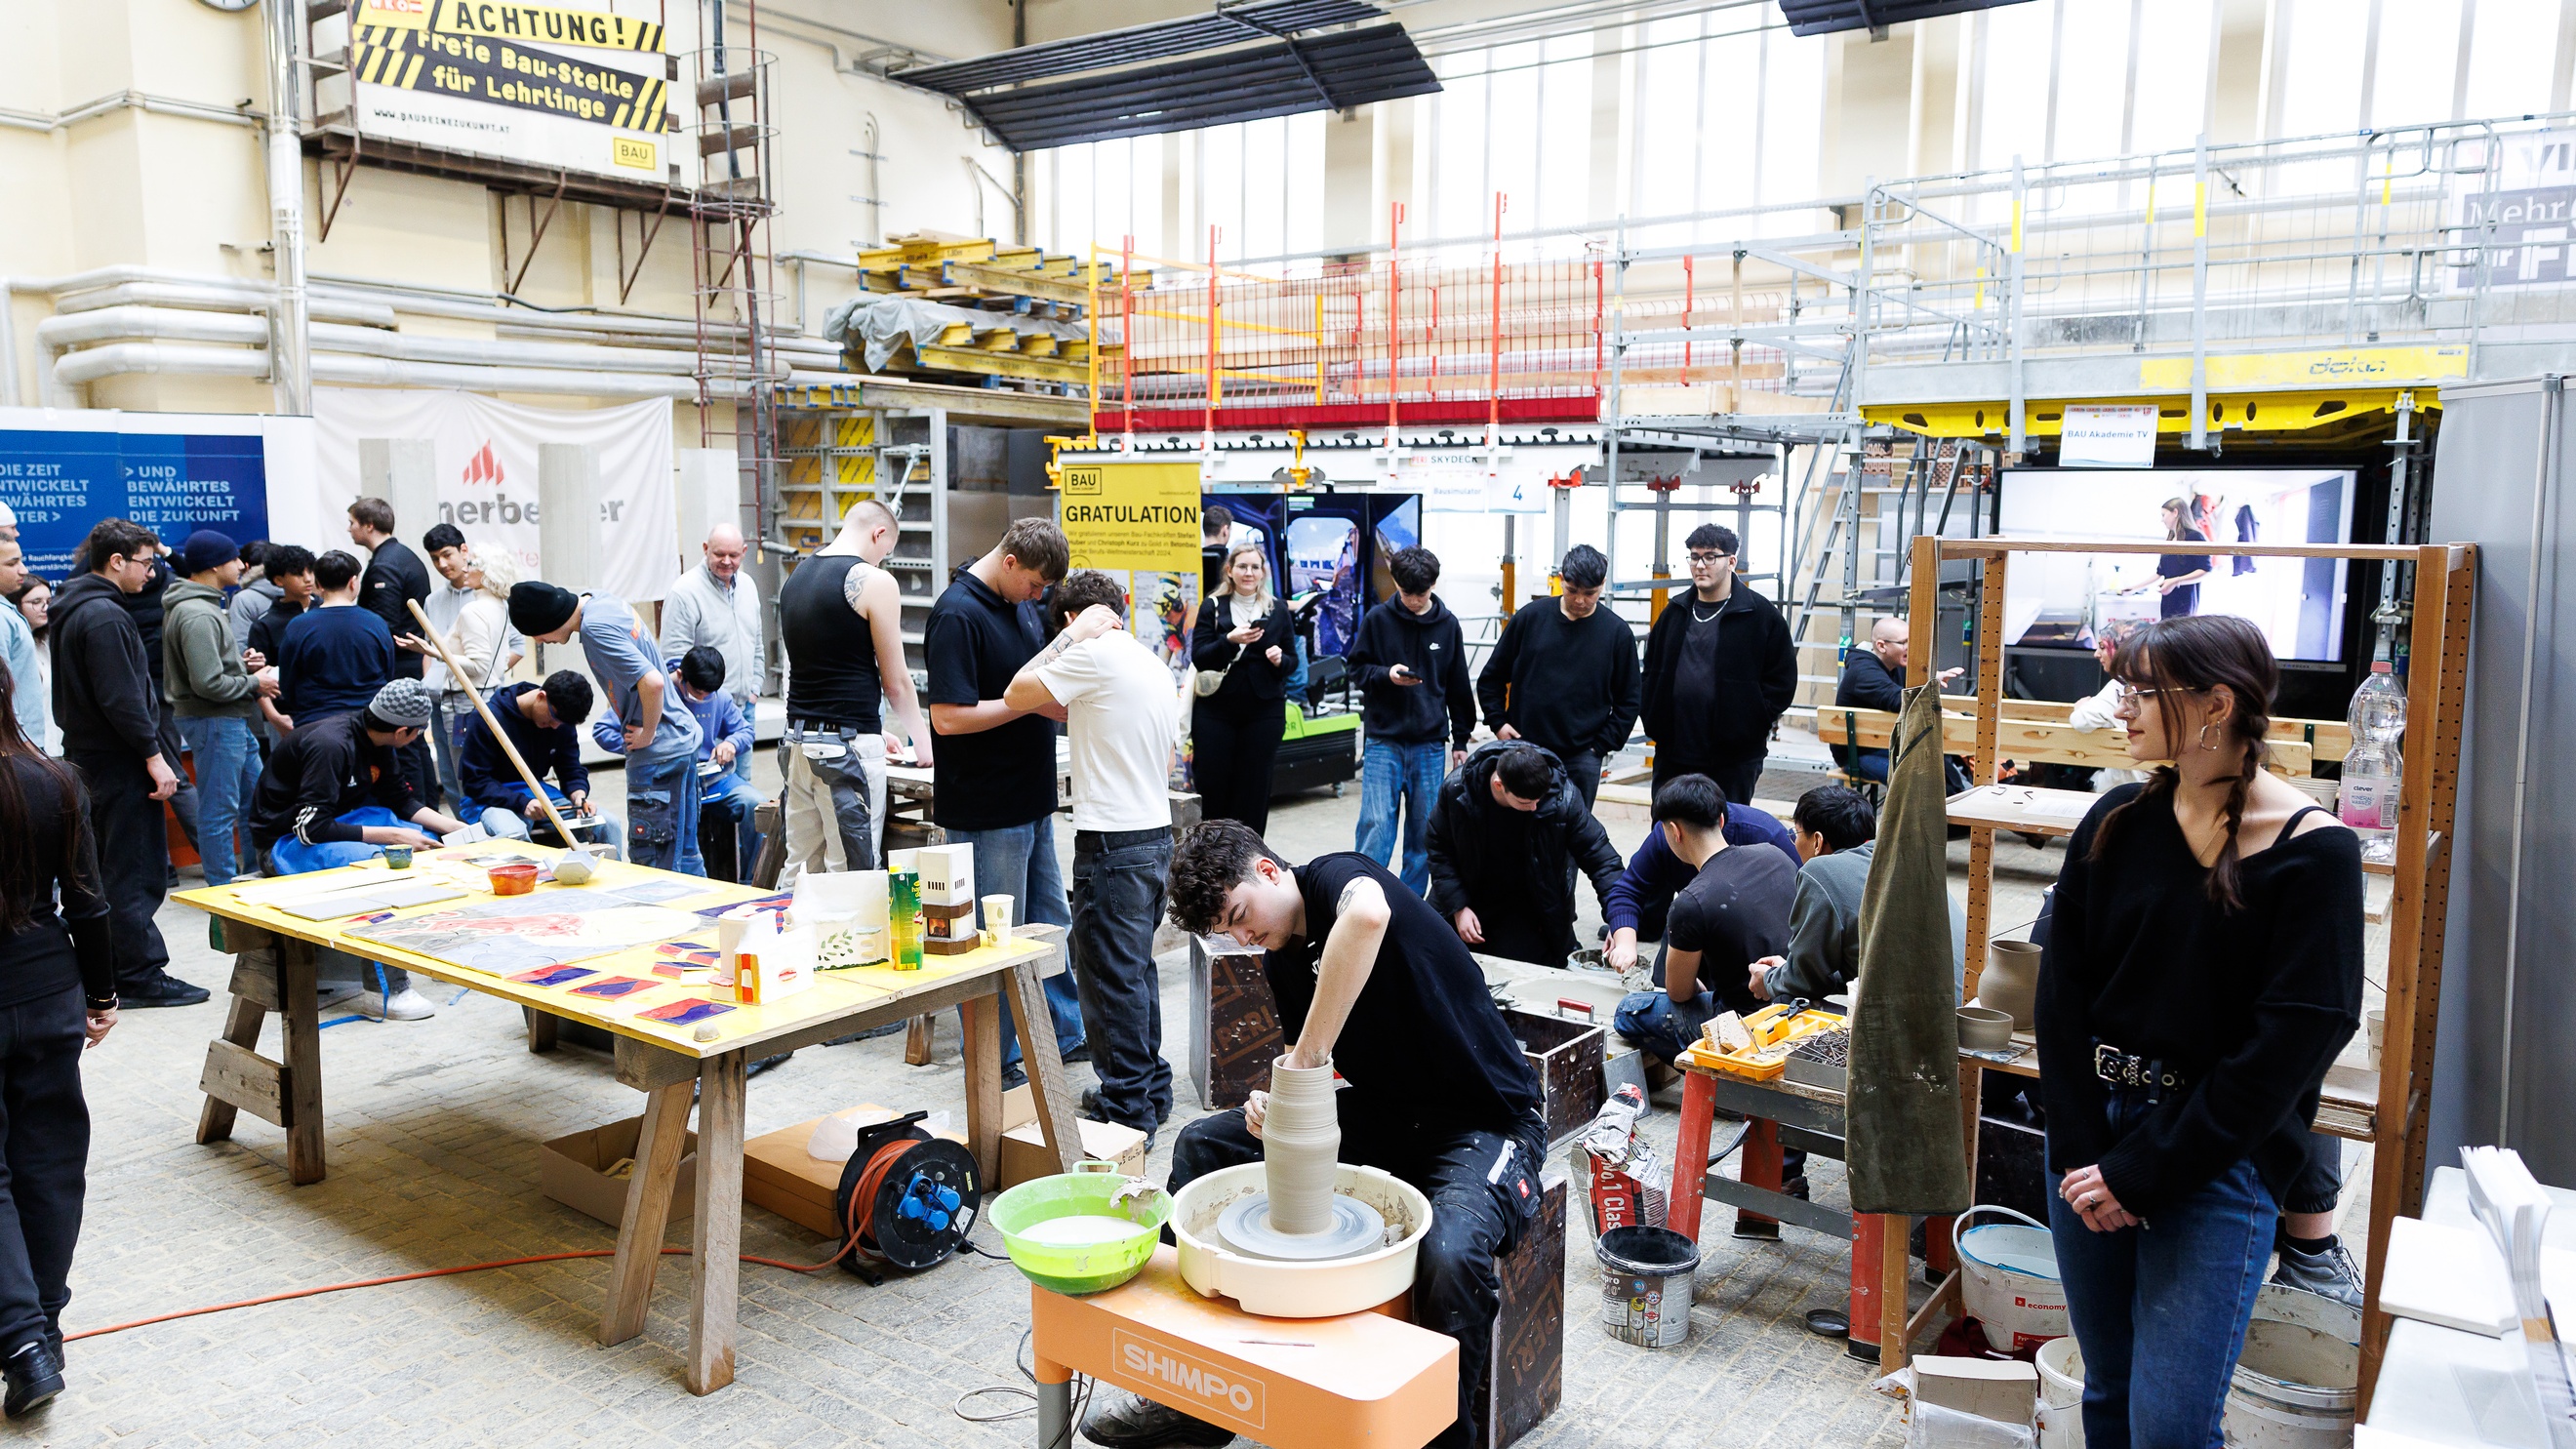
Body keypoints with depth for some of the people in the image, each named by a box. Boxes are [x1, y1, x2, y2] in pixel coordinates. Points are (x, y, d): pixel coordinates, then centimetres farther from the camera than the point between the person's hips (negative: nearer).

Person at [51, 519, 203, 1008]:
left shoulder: (74, 609, 15)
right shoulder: (105, 616, -18)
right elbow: (121, 698, -23)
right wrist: (153, 756, -18)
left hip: (88, 756, 11)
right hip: (119, 763, -11)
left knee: (106, 870, 17)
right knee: (137, 874, -5)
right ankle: (140, 975, -1)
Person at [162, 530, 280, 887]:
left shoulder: (205, 605, 13)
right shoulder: (198, 616, -21)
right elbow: (209, 684, -25)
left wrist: (241, 659, 8)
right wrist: (254, 683, -11)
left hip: (234, 721, 11)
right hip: (214, 722, -11)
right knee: (219, 809, -1)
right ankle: (224, 890, 7)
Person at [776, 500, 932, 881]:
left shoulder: (797, 576, 13)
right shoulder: (873, 582, -10)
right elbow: (896, 681, -6)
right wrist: (922, 739, 10)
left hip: (798, 739, 8)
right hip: (849, 749, -8)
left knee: (796, 870, 12)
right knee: (851, 875, -2)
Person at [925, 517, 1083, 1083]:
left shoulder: (1023, 604, 9)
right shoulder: (957, 614, -18)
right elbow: (949, 717, -25)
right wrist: (1032, 702, -21)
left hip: (1032, 799, 9)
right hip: (985, 810, -9)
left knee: (1050, 922, 20)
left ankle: (1065, 1031, 36)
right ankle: (996, 1064, 15)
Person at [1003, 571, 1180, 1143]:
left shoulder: (1095, 653, -12)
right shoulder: (1156, 665, 16)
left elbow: (1017, 694, -6)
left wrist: (1072, 634, -2)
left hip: (1113, 843, -9)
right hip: (1157, 833, 9)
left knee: (1110, 974, -2)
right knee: (1136, 967, 18)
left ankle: (1126, 1111, 3)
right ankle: (1151, 1089, 27)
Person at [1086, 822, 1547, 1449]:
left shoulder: (1335, 877, -18)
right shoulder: (1282, 960, 7)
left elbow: (1367, 914, -45)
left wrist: (1307, 1056, -38)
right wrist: (1277, 1103, -11)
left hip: (1485, 1125, -8)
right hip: (1380, 1114, 9)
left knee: (1451, 1255, -38)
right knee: (1202, 1145, 3)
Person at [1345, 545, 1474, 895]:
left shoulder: (1448, 624, 5)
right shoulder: (1378, 619, -1)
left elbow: (1458, 686, 11)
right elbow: (1356, 667, 5)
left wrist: (1461, 740, 11)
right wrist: (1386, 675, -15)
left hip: (1430, 743, 2)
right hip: (1383, 739, -2)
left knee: (1424, 827, 6)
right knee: (1376, 822, -10)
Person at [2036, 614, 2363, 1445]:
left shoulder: (2313, 849, -10)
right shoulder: (2118, 822, 3)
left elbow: (2295, 1040, -13)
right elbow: (2062, 988, 1)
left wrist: (2144, 1173, -13)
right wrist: (2082, 1151, -9)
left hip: (2217, 1159, -4)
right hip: (2090, 1133, 4)